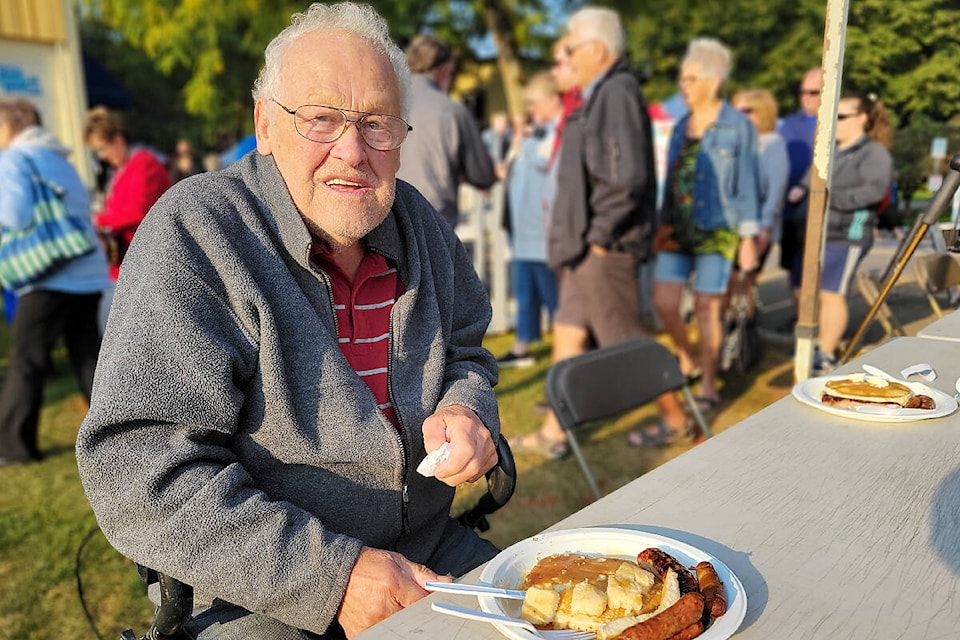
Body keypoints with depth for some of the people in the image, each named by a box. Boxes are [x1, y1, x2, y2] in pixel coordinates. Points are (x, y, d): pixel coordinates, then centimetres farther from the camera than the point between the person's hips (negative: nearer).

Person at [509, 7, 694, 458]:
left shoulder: (617, 93, -15)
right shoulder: (601, 94, 17)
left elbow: (627, 175, -26)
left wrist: (601, 234, -19)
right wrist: (576, 237, 16)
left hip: (604, 249, -10)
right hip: (587, 247, 10)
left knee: (625, 342, 1)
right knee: (568, 334, 13)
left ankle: (676, 420, 21)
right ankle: (553, 433, 22)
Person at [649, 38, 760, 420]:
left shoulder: (737, 126, -2)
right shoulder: (681, 126, 12)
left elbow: (747, 183, -3)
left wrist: (749, 237, -6)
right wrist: (663, 225, 12)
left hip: (717, 229, -5)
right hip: (679, 227, 5)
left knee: (707, 307, -2)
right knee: (664, 302, -2)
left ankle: (708, 385, 12)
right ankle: (687, 362, 24)